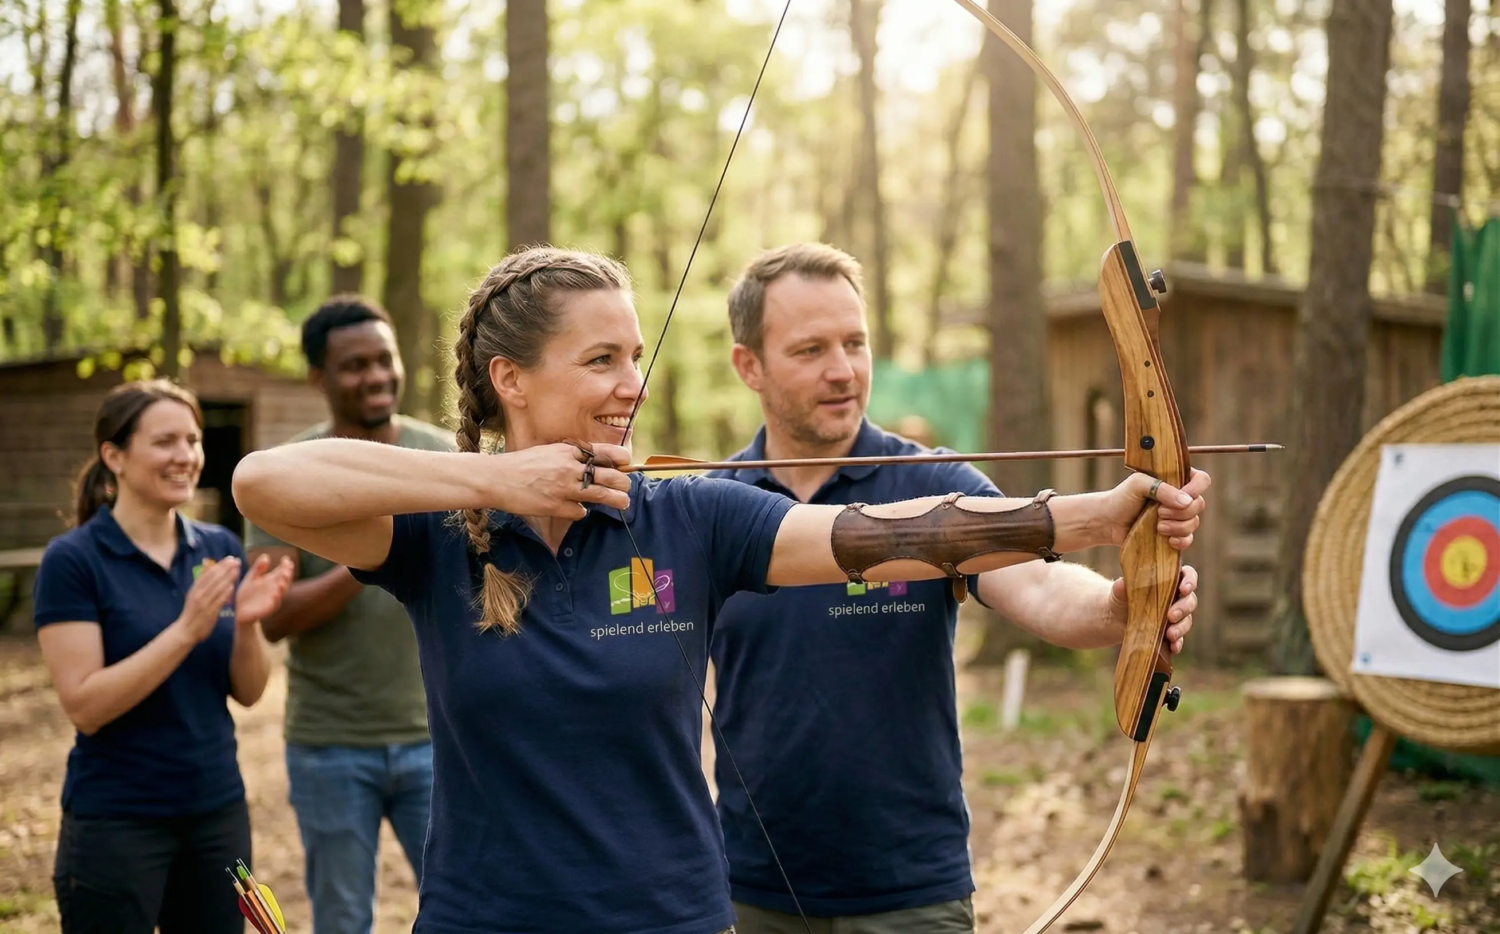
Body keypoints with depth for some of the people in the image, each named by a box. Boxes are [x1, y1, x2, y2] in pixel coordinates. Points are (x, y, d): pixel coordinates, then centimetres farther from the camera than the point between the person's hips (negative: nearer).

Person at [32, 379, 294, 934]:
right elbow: (83, 705, -17)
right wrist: (187, 629, -24)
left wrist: (247, 624, -16)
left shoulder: (220, 548, 4)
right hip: (115, 824, -5)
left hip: (218, 812, 5)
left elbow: (248, 692, 4)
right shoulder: (73, 560, -10)